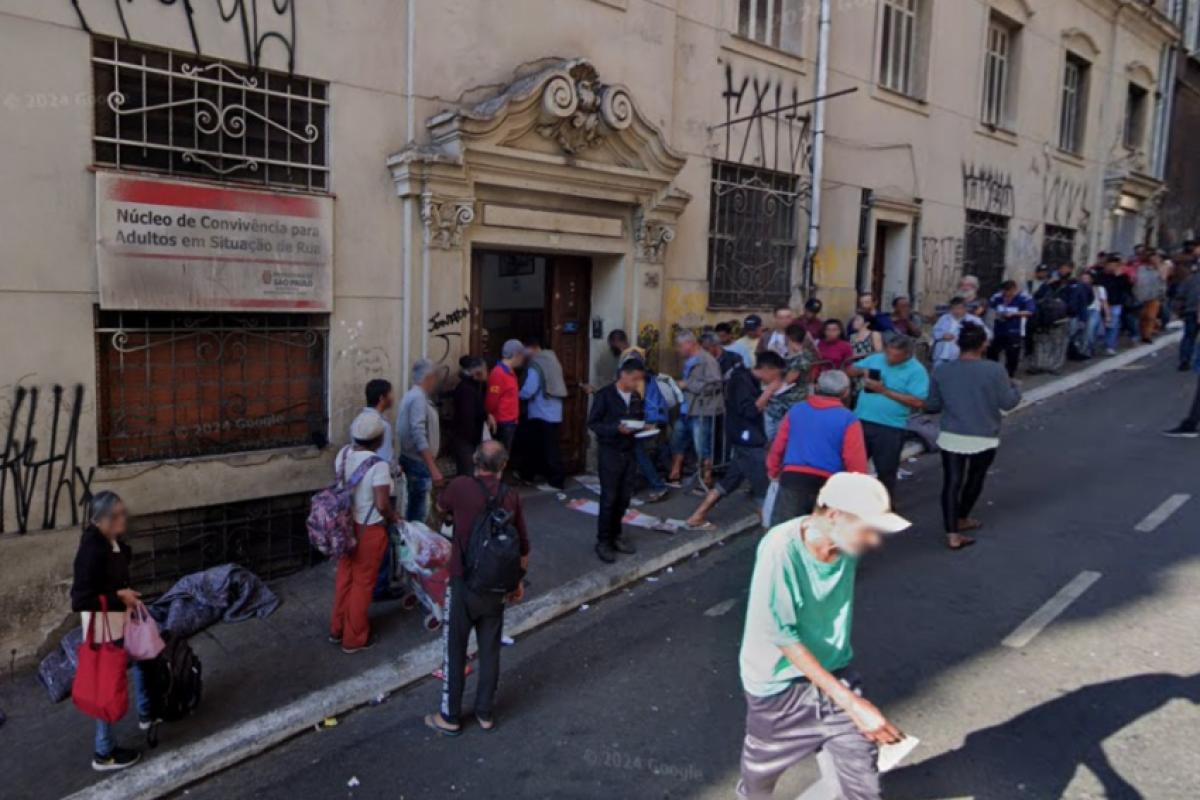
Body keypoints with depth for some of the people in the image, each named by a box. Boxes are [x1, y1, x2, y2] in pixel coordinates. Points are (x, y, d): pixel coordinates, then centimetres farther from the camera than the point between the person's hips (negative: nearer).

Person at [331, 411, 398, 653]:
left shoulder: (343, 454, -3)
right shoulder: (378, 465, -25)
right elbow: (382, 505, -25)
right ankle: (354, 638, 23)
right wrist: (393, 517, -5)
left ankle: (337, 629, 37)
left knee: (344, 576, 22)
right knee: (362, 582, 9)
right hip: (368, 530, -7)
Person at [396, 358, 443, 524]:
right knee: (420, 512, -4)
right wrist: (433, 469, -30)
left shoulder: (412, 395, 12)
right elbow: (419, 436, -28)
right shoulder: (418, 398, -20)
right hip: (418, 462, -10)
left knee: (414, 507, 19)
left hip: (414, 460, 10)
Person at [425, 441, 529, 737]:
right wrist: (519, 579, 17)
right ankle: (485, 713, 28)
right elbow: (524, 547, 3)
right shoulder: (511, 497, -4)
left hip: (463, 585, -3)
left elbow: (440, 507, 10)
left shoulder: (461, 486, -12)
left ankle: (450, 717, 23)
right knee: (490, 651, 16)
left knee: (455, 651, 11)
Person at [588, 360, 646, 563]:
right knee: (609, 498, -1)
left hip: (629, 452, 6)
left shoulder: (636, 397, 8)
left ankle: (615, 535, 26)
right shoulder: (604, 395, -10)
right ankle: (603, 541, 10)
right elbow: (592, 423, -12)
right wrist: (616, 428, -24)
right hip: (610, 453, -6)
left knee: (624, 498, 10)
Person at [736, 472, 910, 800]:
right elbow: (783, 637, -25)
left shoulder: (848, 545, -11)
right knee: (761, 772, 18)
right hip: (781, 685, -4)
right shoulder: (781, 549, -29)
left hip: (834, 674, 4)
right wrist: (851, 702, -25)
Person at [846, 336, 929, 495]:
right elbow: (849, 372, 14)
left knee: (886, 472, 10)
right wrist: (862, 370, -10)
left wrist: (885, 391, -19)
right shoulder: (875, 359, 6)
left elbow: (918, 402, -18)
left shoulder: (916, 371, -9)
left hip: (891, 428, -4)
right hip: (861, 421, 4)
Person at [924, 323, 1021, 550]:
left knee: (951, 483, 4)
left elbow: (931, 406, 3)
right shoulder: (995, 370, -12)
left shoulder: (941, 370, -3)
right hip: (984, 439, -1)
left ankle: (952, 534, -1)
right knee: (974, 479, 20)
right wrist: (1013, 386, 12)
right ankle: (962, 519, 38)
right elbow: (1008, 403, -8)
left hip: (951, 437, 1)